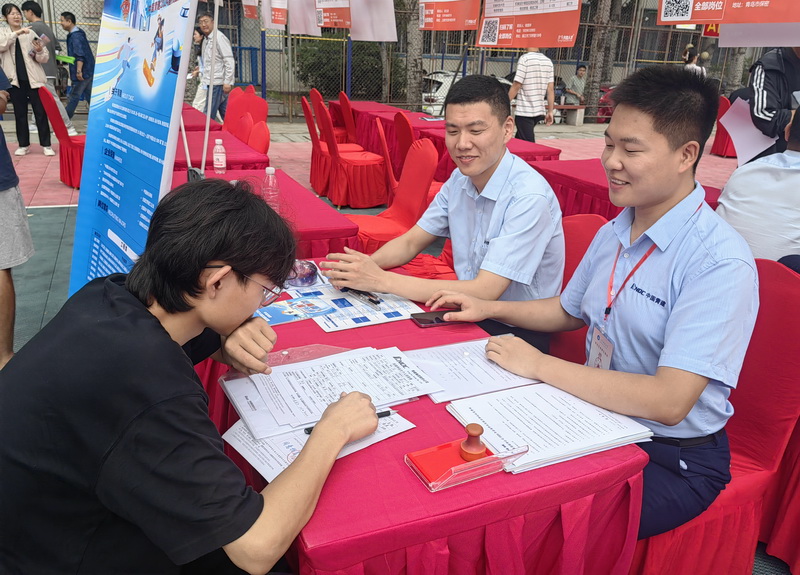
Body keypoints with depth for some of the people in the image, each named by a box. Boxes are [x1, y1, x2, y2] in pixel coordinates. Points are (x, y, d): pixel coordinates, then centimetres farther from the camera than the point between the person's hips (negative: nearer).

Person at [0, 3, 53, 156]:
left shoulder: (31, 33, 4)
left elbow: (44, 58, 3)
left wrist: (40, 52, -19)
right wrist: (16, 32, -22)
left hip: (33, 79, -1)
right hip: (15, 80, 1)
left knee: (40, 113, 0)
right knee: (20, 114, 8)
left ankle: (46, 145, 5)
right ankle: (23, 145, 16)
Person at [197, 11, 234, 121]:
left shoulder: (219, 37, -8)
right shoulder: (206, 40, 20)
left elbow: (229, 61, -15)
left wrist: (227, 82, -20)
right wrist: (203, 77, 19)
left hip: (217, 83, -9)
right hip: (211, 82, 9)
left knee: (208, 115, -9)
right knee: (225, 114, 10)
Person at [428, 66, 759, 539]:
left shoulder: (719, 264, -22)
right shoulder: (614, 233, 2)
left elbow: (668, 402, -29)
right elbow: (569, 311, 20)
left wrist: (540, 366, -23)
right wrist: (489, 309, 8)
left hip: (674, 459, -7)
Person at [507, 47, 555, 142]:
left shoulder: (525, 59, -11)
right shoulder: (548, 61, 7)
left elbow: (516, 85, -14)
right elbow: (550, 89, 5)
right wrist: (550, 111, 7)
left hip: (524, 112, -7)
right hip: (539, 111, 7)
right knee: (519, 141, 20)